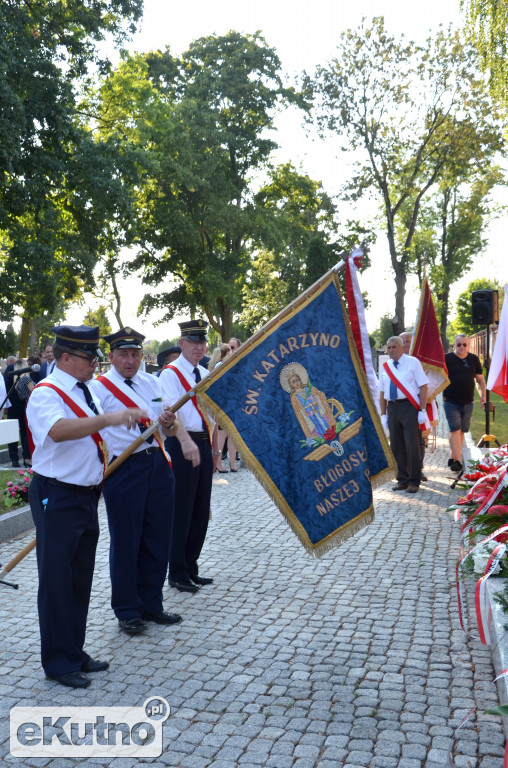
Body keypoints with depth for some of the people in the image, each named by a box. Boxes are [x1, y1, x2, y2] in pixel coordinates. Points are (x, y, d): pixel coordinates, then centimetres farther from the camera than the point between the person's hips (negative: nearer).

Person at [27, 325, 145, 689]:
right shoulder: (46, 394, -16)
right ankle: (59, 662, 14)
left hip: (86, 495, 9)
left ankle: (74, 651, 30)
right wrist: (108, 418, -45)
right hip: (57, 498, -9)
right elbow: (59, 430, -37)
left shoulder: (84, 390, 11)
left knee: (81, 579, 16)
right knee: (57, 582, 1)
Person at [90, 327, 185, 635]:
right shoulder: (99, 387, -6)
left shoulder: (153, 383, 12)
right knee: (126, 543, 5)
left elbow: (171, 429, 15)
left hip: (159, 466, 6)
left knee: (157, 539, 12)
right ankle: (127, 611, 22)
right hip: (123, 471, -5)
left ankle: (151, 604, 29)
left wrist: (169, 423, -8)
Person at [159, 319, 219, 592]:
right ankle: (177, 573, 11)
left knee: (201, 509, 12)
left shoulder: (206, 374, 14)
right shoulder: (170, 374, -8)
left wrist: (214, 448, 17)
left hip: (204, 443, 7)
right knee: (181, 510, -1)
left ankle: (191, 568, 26)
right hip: (182, 443, -7)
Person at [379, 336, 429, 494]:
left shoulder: (413, 362, 0)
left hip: (409, 406, -5)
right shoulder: (385, 367, 13)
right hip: (392, 408, 5)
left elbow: (423, 386, -4)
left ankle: (414, 481, 6)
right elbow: (382, 392, 16)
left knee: (411, 444, -4)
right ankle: (402, 479, 17)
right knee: (396, 445, 7)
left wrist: (422, 410, -11)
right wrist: (383, 414, 10)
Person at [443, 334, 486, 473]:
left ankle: (452, 458, 21)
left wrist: (483, 396, 7)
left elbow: (480, 380, 16)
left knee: (462, 431, 9)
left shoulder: (474, 359, 10)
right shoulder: (446, 358, -2)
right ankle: (457, 461, -15)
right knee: (455, 429, -13)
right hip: (451, 402, -4)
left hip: (468, 402, 4)